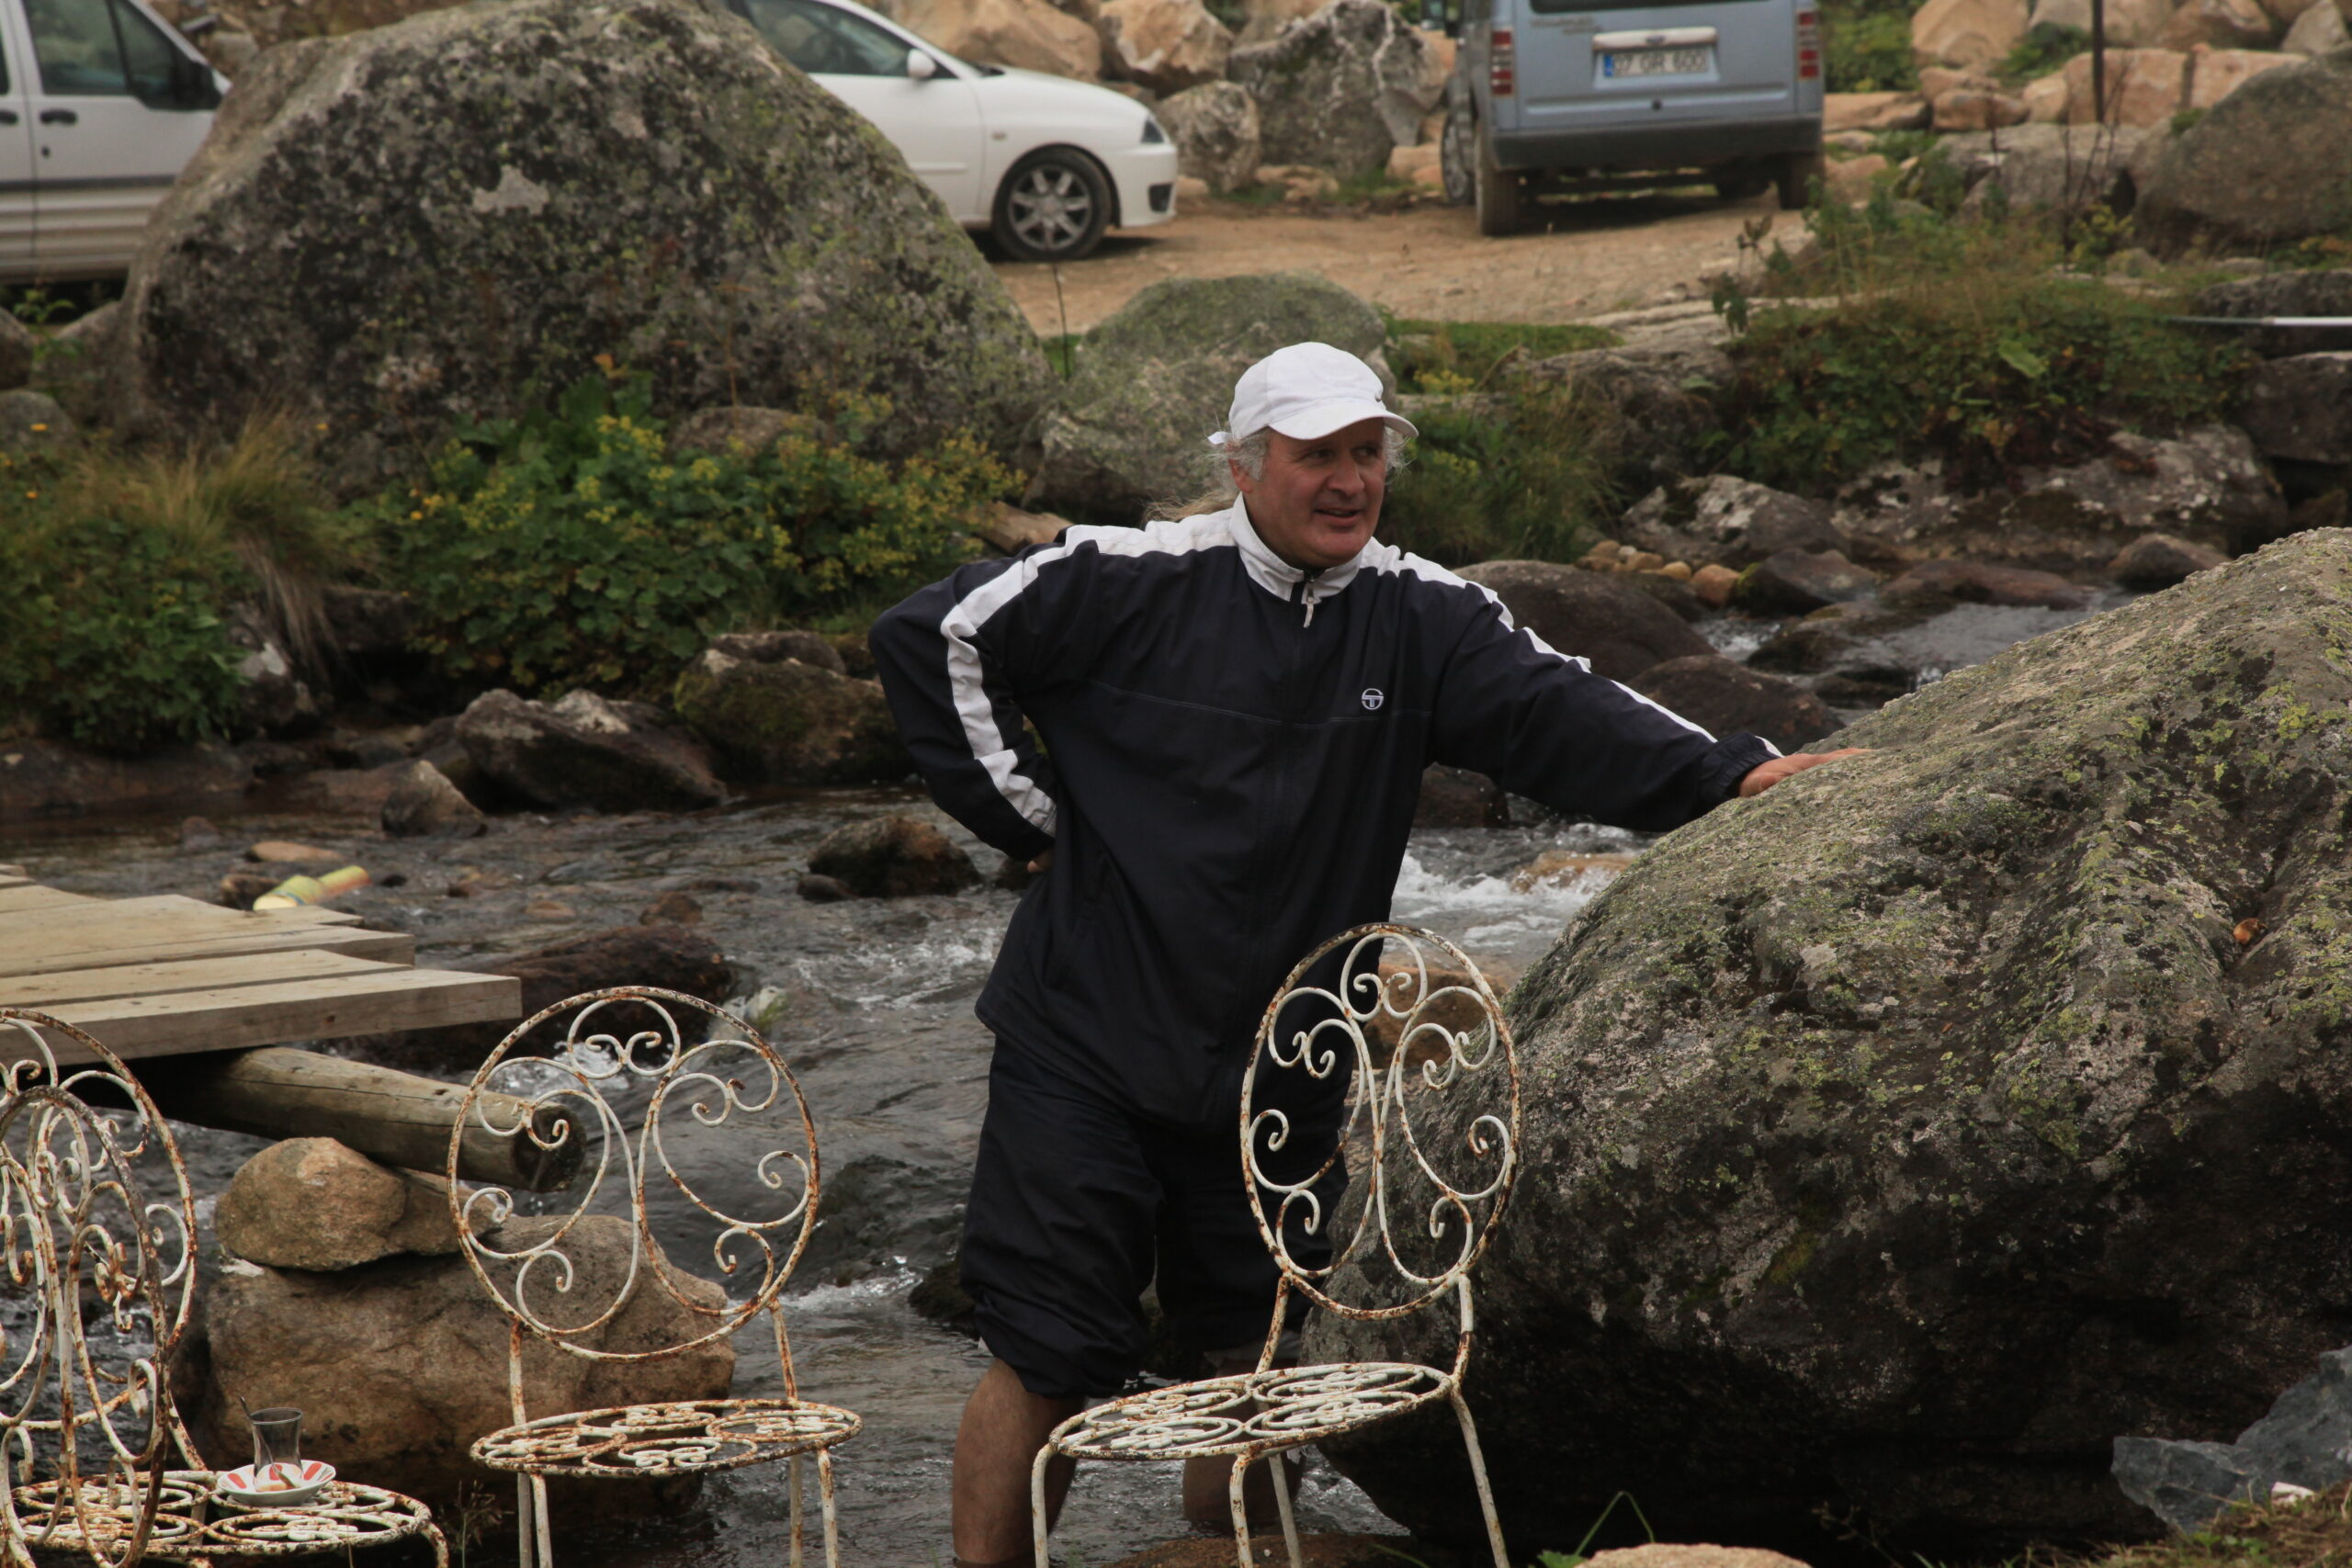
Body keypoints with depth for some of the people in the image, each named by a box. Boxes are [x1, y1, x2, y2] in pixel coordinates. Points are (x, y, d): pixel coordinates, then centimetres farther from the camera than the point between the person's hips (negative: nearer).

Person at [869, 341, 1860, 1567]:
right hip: (1086, 1051, -4)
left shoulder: (1421, 618, 1)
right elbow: (935, 638, -5)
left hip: (1278, 1072, 4)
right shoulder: (1131, 583, -9)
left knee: (1263, 1353, 12)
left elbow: (1558, 712, -9)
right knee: (1051, 1361, -5)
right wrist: (1028, 814, -7)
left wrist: (1734, 775, -24)